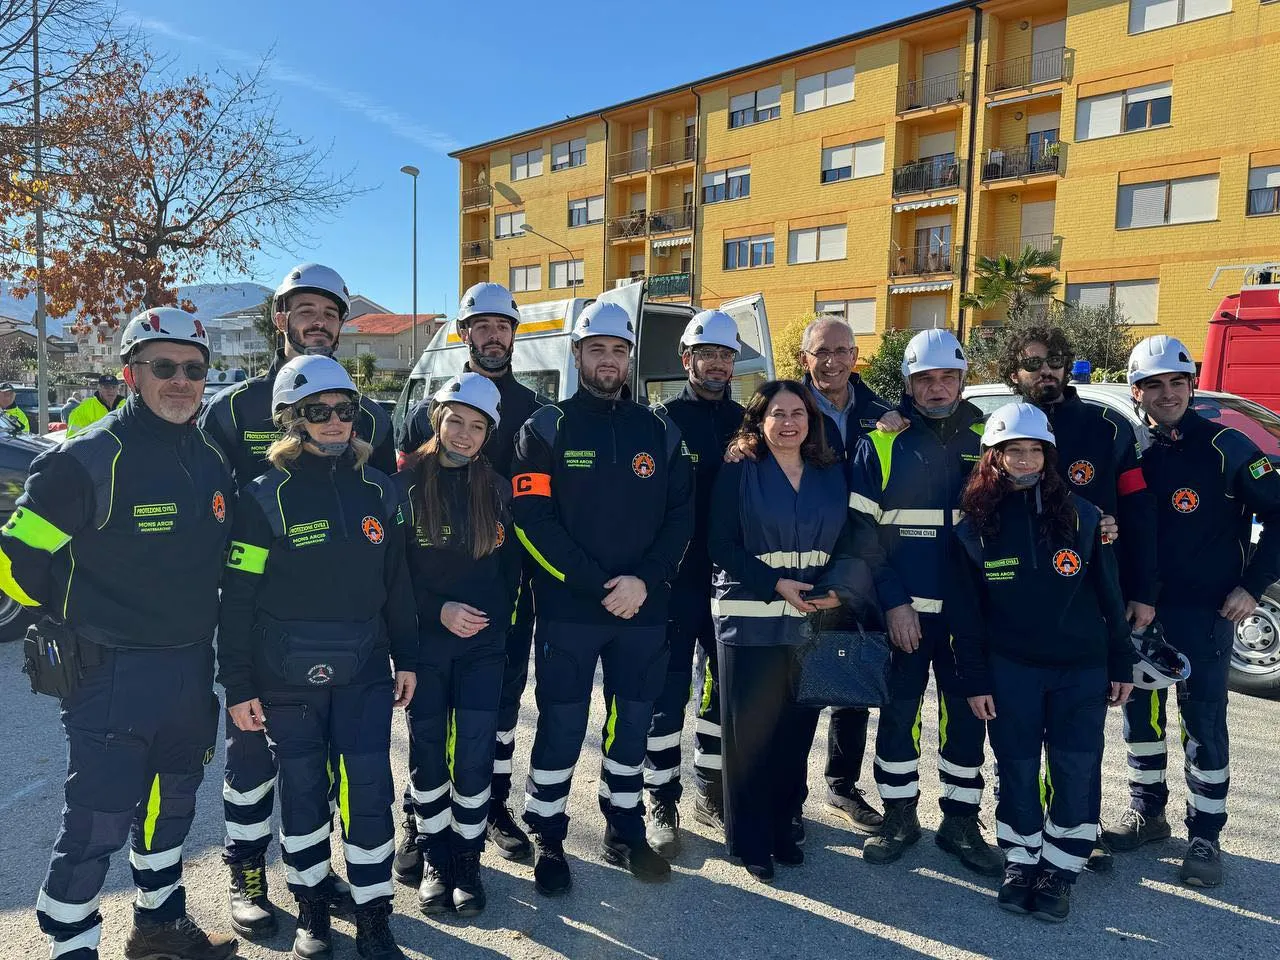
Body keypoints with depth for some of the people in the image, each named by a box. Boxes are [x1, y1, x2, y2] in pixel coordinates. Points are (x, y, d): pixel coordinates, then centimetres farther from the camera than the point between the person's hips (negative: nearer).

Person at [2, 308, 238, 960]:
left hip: (192, 670, 7)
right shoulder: (88, 458, -17)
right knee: (96, 826, -1)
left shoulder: (210, 460, 5)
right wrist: (76, 623, -6)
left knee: (171, 802, 22)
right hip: (112, 675, -7)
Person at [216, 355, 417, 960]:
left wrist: (406, 658, 10)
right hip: (287, 679, -2)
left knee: (370, 793, 3)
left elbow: (397, 582, 10)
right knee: (303, 793, 11)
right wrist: (238, 685, -6)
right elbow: (237, 601, -6)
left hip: (364, 671, 2)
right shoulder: (266, 496, -8)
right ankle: (312, 910, 31)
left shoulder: (378, 489, 3)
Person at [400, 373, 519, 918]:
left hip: (483, 642, 1)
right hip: (424, 641, -1)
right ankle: (435, 857, 25)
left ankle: (468, 858, 19)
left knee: (475, 751, 1)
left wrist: (495, 618, -1)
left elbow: (510, 565, 9)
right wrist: (439, 610, -13)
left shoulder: (497, 487, 4)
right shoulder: (407, 483, -4)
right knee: (427, 748, 8)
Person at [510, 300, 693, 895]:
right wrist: (597, 587, -16)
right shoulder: (547, 429, -2)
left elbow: (680, 516, 4)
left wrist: (643, 581, -11)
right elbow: (533, 521, -10)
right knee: (561, 727, 4)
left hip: (644, 609, 3)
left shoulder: (659, 432, 7)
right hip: (566, 609, -3)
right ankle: (547, 840, 22)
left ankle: (625, 832, 31)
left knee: (631, 723, 14)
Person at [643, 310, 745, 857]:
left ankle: (711, 792, 30)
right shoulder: (665, 419, -4)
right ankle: (662, 805, 14)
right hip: (676, 580, -5)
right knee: (669, 692, 1)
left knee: (722, 687, 14)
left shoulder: (743, 422, 9)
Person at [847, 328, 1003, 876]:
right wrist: (893, 601, -12)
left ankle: (961, 820, 26)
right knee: (899, 710, 8)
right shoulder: (882, 443, -2)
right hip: (902, 609, -2)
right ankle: (899, 816, 24)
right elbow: (860, 530, -4)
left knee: (967, 712, 10)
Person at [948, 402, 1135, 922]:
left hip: (1082, 668, 1)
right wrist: (974, 680, -3)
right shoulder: (975, 525, -3)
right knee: (1017, 767, 6)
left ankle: (1059, 870, 17)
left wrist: (1121, 665, 4)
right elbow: (964, 611, -1)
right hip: (1010, 668, 0)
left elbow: (1109, 594, 4)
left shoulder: (1081, 515, -1)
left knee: (1076, 770, 2)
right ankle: (1020, 861, 23)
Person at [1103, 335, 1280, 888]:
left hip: (1206, 611, -4)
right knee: (1140, 711, 13)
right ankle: (1146, 813, 29)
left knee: (1204, 722, 1)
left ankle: (1205, 836, 15)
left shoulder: (1226, 448, -7)